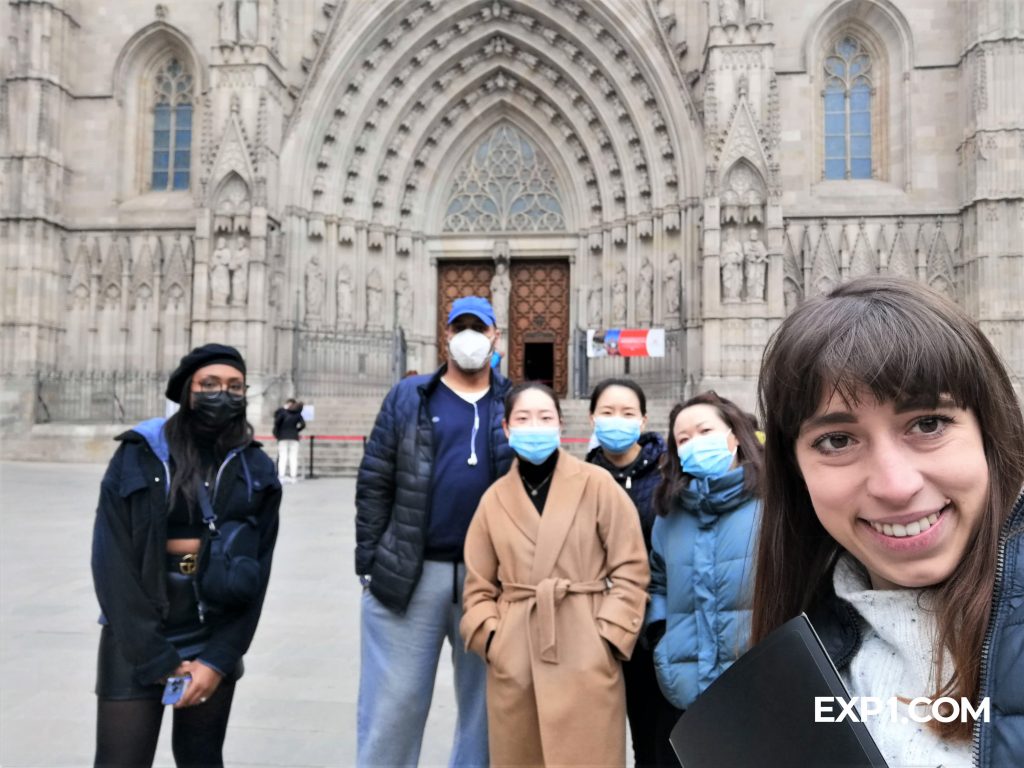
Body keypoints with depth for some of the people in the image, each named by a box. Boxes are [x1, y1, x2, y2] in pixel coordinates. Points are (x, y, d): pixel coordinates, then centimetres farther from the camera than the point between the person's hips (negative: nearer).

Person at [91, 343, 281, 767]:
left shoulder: (255, 470, 0)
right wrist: (158, 660, -11)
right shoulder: (139, 456, -7)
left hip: (216, 638, 3)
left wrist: (218, 659, -7)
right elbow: (112, 563, -9)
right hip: (137, 638, -2)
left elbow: (256, 571, -1)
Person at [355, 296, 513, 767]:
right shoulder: (409, 397, 5)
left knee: (485, 700, 14)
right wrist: (369, 563, -2)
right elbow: (374, 484, 3)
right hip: (410, 574, -1)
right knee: (393, 703, 6)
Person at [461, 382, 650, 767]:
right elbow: (478, 584, 12)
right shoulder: (495, 498, 8)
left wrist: (609, 636, -8)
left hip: (585, 656, -3)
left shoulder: (597, 484, -2)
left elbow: (630, 568, -2)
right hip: (513, 660, 3)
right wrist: (490, 636, -2)